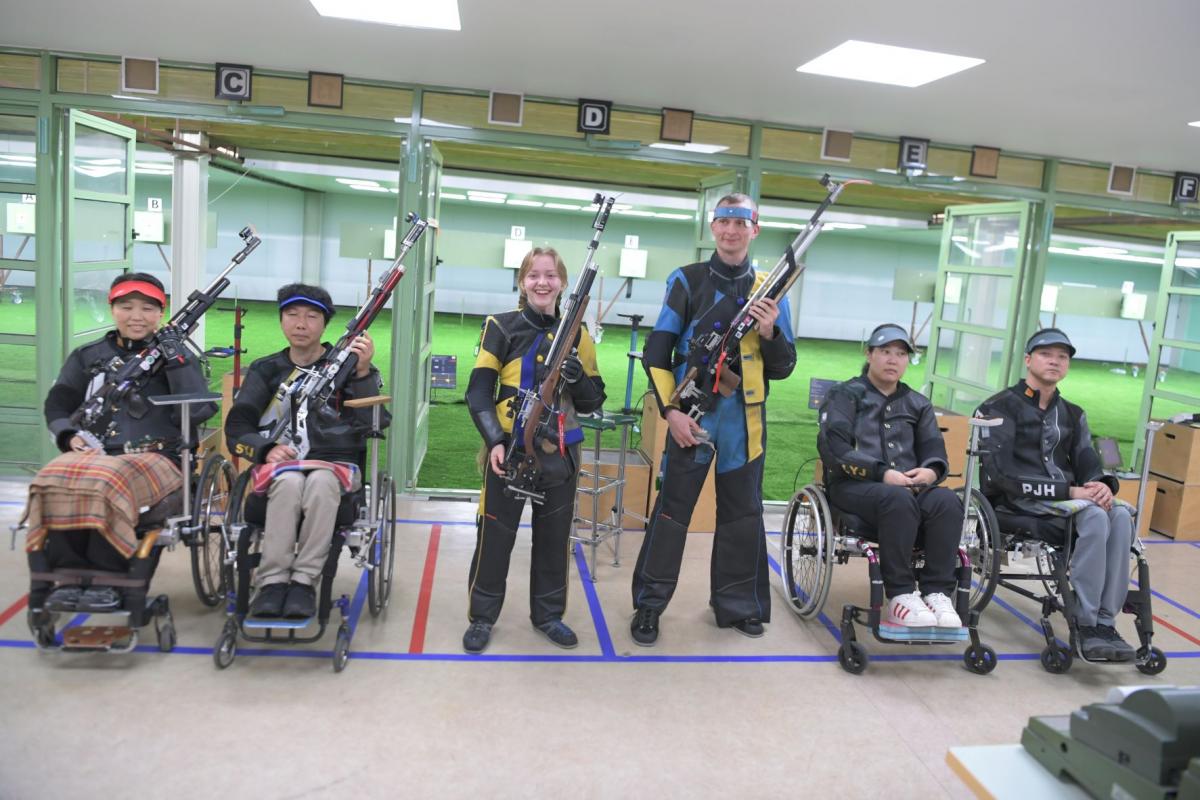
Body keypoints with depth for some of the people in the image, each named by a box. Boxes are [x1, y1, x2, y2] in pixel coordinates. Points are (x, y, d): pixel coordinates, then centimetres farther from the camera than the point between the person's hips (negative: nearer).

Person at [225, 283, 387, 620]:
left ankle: (304, 582, -30)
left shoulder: (346, 365, 7)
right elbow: (237, 428, 8)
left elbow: (373, 423, -7)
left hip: (337, 463, -1)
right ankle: (271, 583, -30)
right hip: (279, 463, 1)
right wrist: (267, 449, -12)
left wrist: (363, 372, -21)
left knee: (321, 481, -36)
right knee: (290, 481, -34)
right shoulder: (266, 370, 14)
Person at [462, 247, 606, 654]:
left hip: (560, 452, 3)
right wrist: (495, 442, -18)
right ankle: (481, 617, 23)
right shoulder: (501, 327, -2)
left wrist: (578, 377, -13)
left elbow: (593, 402, 8)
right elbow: (478, 393, -5)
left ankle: (548, 614, 30)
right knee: (494, 536, 5)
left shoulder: (577, 334, 6)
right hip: (509, 449, -3)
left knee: (555, 537, 13)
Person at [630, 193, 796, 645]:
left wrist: (770, 332, -12)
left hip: (744, 418, 3)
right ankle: (649, 604, 14)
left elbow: (783, 368, 7)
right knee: (673, 507, 2)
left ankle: (738, 603, 27)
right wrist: (670, 410, -10)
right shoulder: (687, 281, 1)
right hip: (692, 414, -2)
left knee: (743, 511, 11)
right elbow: (656, 353, -1)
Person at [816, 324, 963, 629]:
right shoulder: (845, 396, 9)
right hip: (854, 486, -4)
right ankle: (900, 597, -30)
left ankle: (937, 593, -24)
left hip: (910, 486, 4)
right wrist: (882, 473, -18)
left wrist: (930, 471, -11)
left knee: (947, 501, -27)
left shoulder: (918, 404, 23)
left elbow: (934, 451, 15)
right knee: (899, 499, -36)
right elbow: (834, 449, -6)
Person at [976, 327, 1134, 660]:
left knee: (1121, 515, -24)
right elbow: (1001, 473, -14)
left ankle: (1105, 621, -24)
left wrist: (1102, 484, -17)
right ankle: (1087, 623, -24)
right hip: (1017, 501, -6)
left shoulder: (1073, 415, 20)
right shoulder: (1000, 407, -2)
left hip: (1066, 499, 6)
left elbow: (1087, 462, 10)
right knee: (1095, 515, -30)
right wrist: (1068, 491, -20)